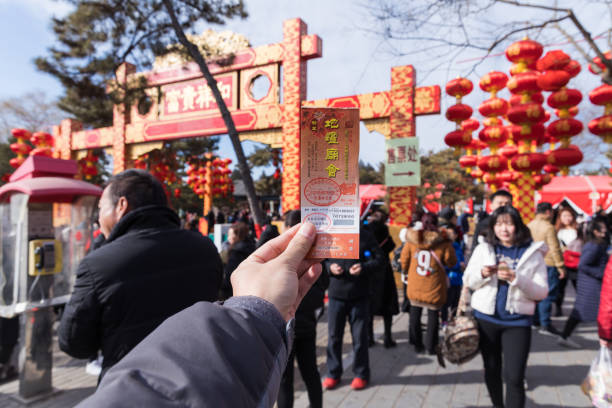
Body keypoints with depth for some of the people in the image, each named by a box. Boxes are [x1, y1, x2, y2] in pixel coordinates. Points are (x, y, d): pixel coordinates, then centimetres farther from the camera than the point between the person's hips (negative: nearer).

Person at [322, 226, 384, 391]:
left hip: (359, 296, -1)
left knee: (360, 336, 10)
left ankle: (361, 374, 29)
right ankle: (333, 373, 29)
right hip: (336, 295, 1)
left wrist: (364, 268, -18)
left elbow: (379, 259, 0)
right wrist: (329, 267, -12)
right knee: (333, 335, 10)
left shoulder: (365, 236, -5)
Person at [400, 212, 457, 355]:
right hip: (434, 287, -2)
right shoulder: (443, 242, -15)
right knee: (433, 314, 12)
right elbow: (451, 262, -3)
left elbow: (404, 261, 1)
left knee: (415, 314, 16)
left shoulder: (411, 239, -8)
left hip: (414, 286, 2)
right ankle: (431, 347, 20)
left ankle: (416, 344, 26)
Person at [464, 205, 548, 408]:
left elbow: (542, 292, -6)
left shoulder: (533, 252, -3)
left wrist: (515, 279, -22)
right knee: (491, 370, 18)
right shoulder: (483, 249, 2)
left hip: (518, 321, -2)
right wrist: (482, 274, -17)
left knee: (514, 377, -5)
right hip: (486, 318, 3)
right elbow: (468, 281, 4)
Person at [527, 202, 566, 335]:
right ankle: (545, 325, 1)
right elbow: (554, 249, -16)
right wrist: (560, 266, -9)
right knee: (547, 295, -2)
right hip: (548, 265, -7)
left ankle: (535, 319, 26)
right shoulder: (548, 227, -15)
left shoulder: (529, 226, 5)